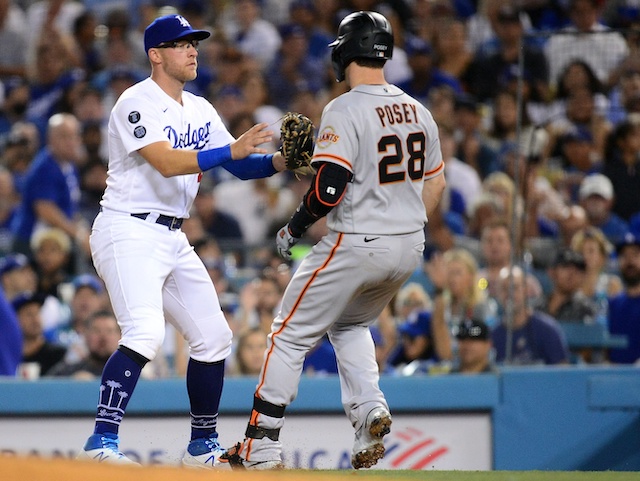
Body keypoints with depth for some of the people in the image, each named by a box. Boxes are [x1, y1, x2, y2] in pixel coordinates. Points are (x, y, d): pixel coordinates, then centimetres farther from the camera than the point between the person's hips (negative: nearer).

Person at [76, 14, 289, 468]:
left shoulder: (200, 110, 14)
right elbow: (166, 162, -25)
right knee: (146, 332, -26)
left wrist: (282, 160, -9)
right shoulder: (138, 103, -12)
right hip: (129, 231, -9)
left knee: (213, 336, 10)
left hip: (172, 239, 9)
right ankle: (101, 443, -26)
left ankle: (202, 446, 24)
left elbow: (242, 165, 10)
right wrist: (230, 150, -33)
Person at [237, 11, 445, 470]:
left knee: (291, 334, 5)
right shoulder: (417, 111, 8)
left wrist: (294, 228, -7)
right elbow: (436, 184, 15)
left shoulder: (344, 110, -15)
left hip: (355, 244, -7)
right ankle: (370, 410, 7)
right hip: (409, 250, 7)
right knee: (349, 324, 29)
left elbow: (328, 188, -22)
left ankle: (262, 448, 3)